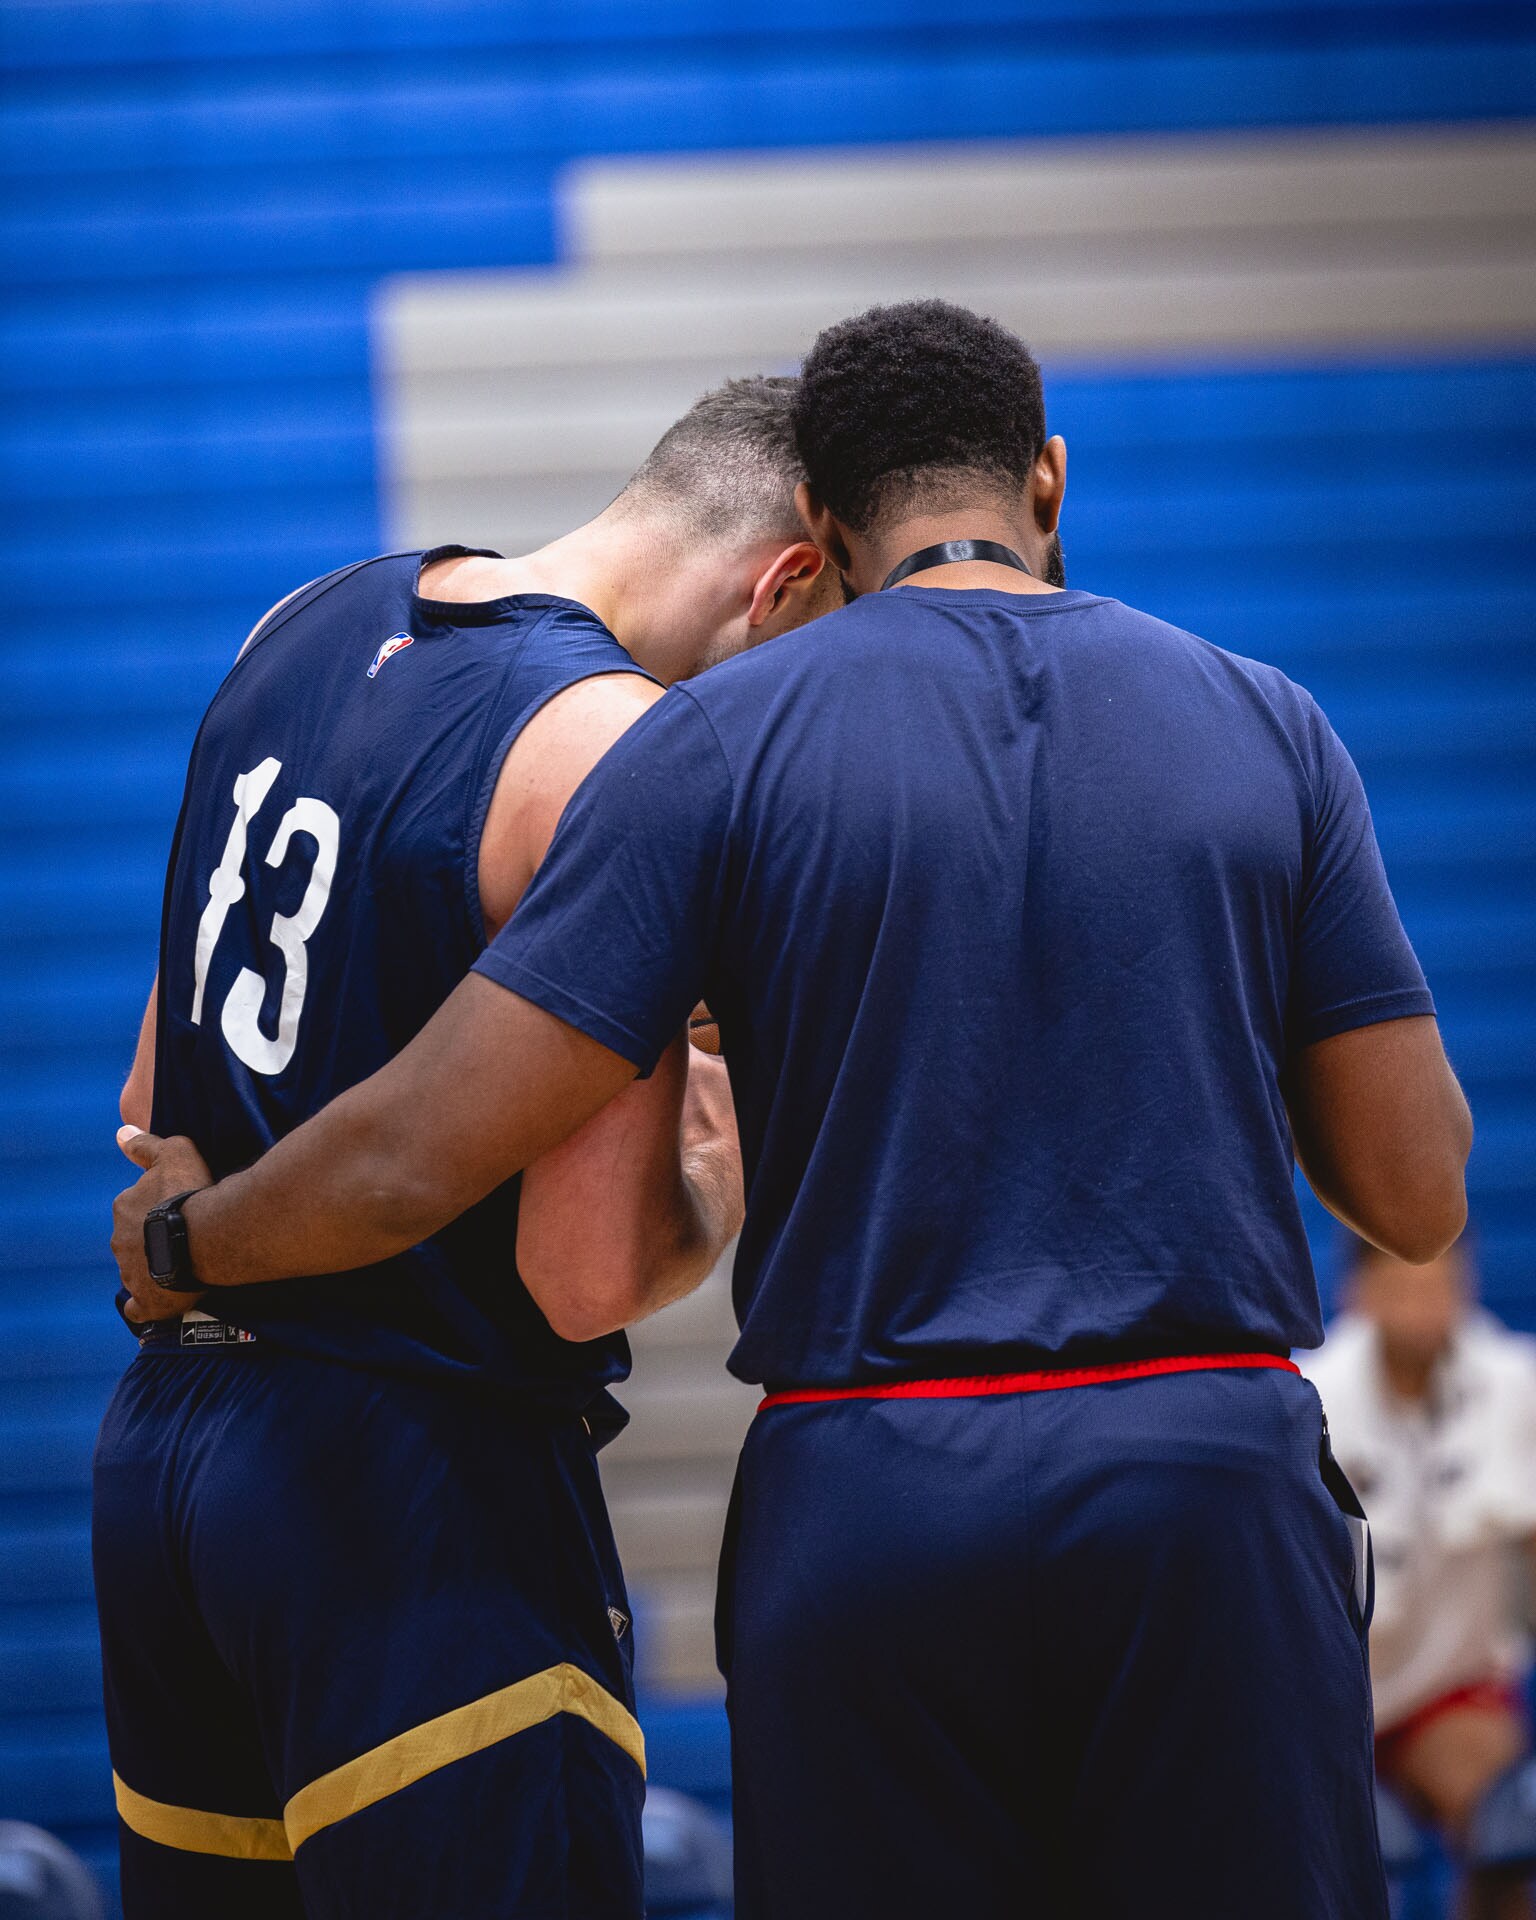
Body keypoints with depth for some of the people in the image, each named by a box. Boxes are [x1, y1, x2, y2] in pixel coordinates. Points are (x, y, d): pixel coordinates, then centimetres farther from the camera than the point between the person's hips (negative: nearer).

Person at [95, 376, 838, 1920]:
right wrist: (727, 1180, -1)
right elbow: (583, 1273, -19)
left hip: (159, 1435, 9)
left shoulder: (312, 625, 10)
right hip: (415, 1500, -8)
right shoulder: (626, 755, -16)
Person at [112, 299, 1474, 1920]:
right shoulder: (1262, 726, 6)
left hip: (862, 1504, 0)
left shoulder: (723, 744, 1)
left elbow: (418, 1157, -3)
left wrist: (183, 1239, 16)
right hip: (1212, 1497, 1)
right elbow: (1417, 1196, 7)